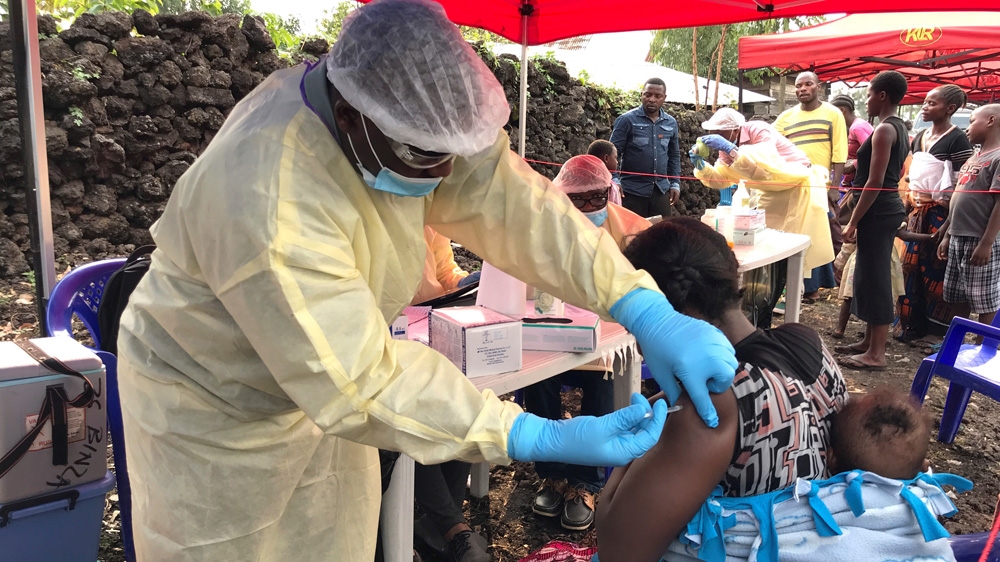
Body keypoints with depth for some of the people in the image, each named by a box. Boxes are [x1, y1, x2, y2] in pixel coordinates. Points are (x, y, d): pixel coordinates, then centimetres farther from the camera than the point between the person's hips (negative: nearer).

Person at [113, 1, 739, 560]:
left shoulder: (414, 113, -19)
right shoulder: (270, 208, -39)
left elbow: (510, 202, -21)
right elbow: (359, 382, -36)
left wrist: (648, 311, -30)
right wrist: (544, 438, -39)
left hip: (317, 381, 6)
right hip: (215, 408, -6)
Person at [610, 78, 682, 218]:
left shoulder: (671, 123, 10)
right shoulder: (627, 120, -5)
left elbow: (674, 155, 17)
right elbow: (614, 153, -5)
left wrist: (675, 184, 10)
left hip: (661, 190, 5)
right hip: (633, 190, -4)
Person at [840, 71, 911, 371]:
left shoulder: (884, 130, -15)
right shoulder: (899, 130, 16)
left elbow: (875, 182, -20)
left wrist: (853, 222, -18)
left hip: (877, 211, -10)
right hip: (887, 208, 10)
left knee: (875, 278, -6)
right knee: (871, 276, 15)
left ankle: (876, 354, 0)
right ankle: (869, 342, 25)